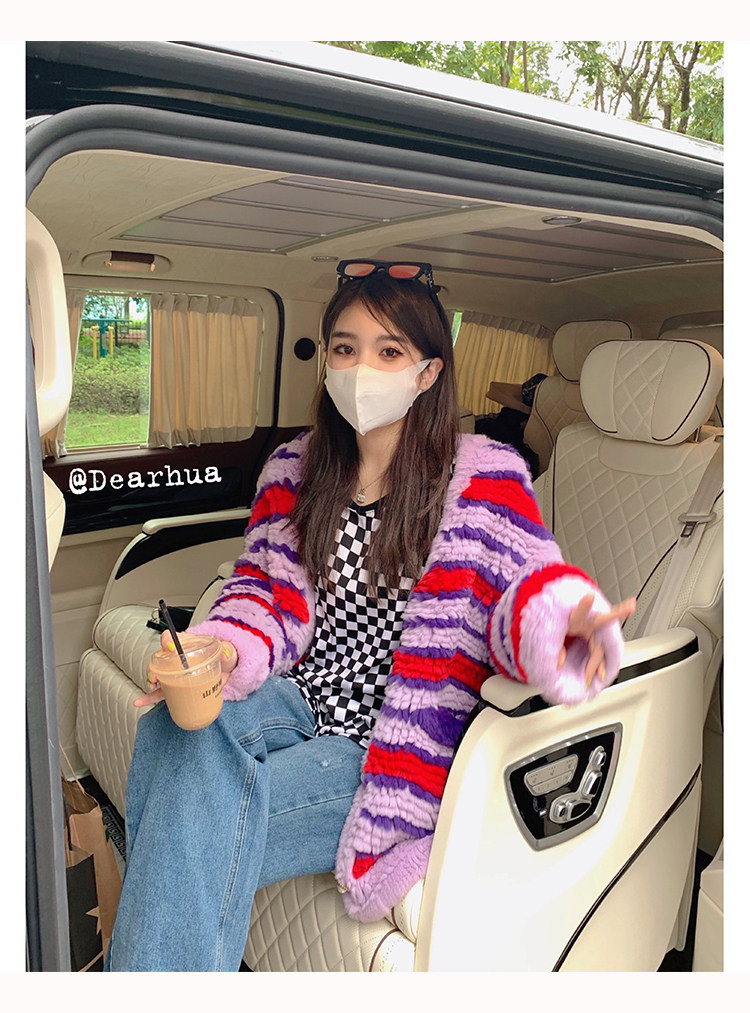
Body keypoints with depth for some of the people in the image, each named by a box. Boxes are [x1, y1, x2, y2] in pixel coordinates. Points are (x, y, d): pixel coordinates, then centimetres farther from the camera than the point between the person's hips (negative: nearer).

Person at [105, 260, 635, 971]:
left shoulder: (482, 475, -5)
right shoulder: (293, 468, 8)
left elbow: (527, 583, -15)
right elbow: (271, 590, 6)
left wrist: (561, 624, -40)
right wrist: (220, 653, -16)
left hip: (388, 744, -4)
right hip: (295, 706, 4)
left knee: (209, 820, -24)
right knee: (174, 725, -27)